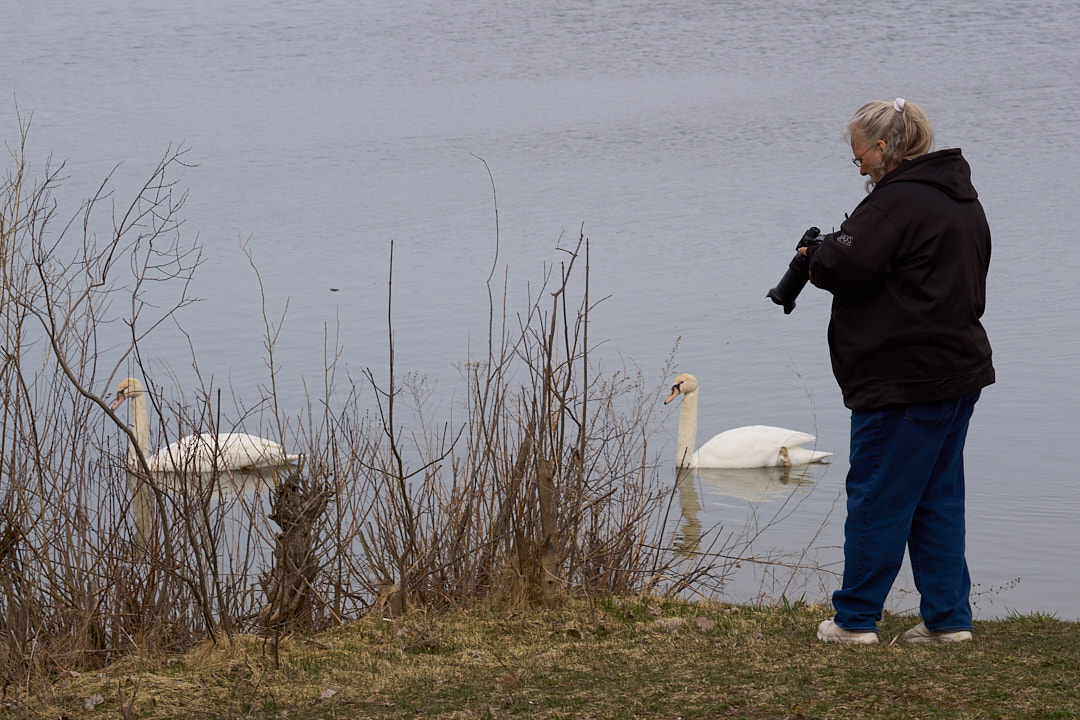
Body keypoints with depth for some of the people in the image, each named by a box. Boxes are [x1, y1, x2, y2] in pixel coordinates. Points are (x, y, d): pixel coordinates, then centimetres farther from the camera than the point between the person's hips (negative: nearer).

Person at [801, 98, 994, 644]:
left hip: (902, 379, -9)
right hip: (961, 368, 9)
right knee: (938, 496, 13)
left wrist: (816, 256, 2)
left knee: (876, 495, -1)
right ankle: (948, 616, 12)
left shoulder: (897, 199, -16)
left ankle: (855, 619, 6)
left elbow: (845, 266, -22)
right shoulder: (961, 199, 16)